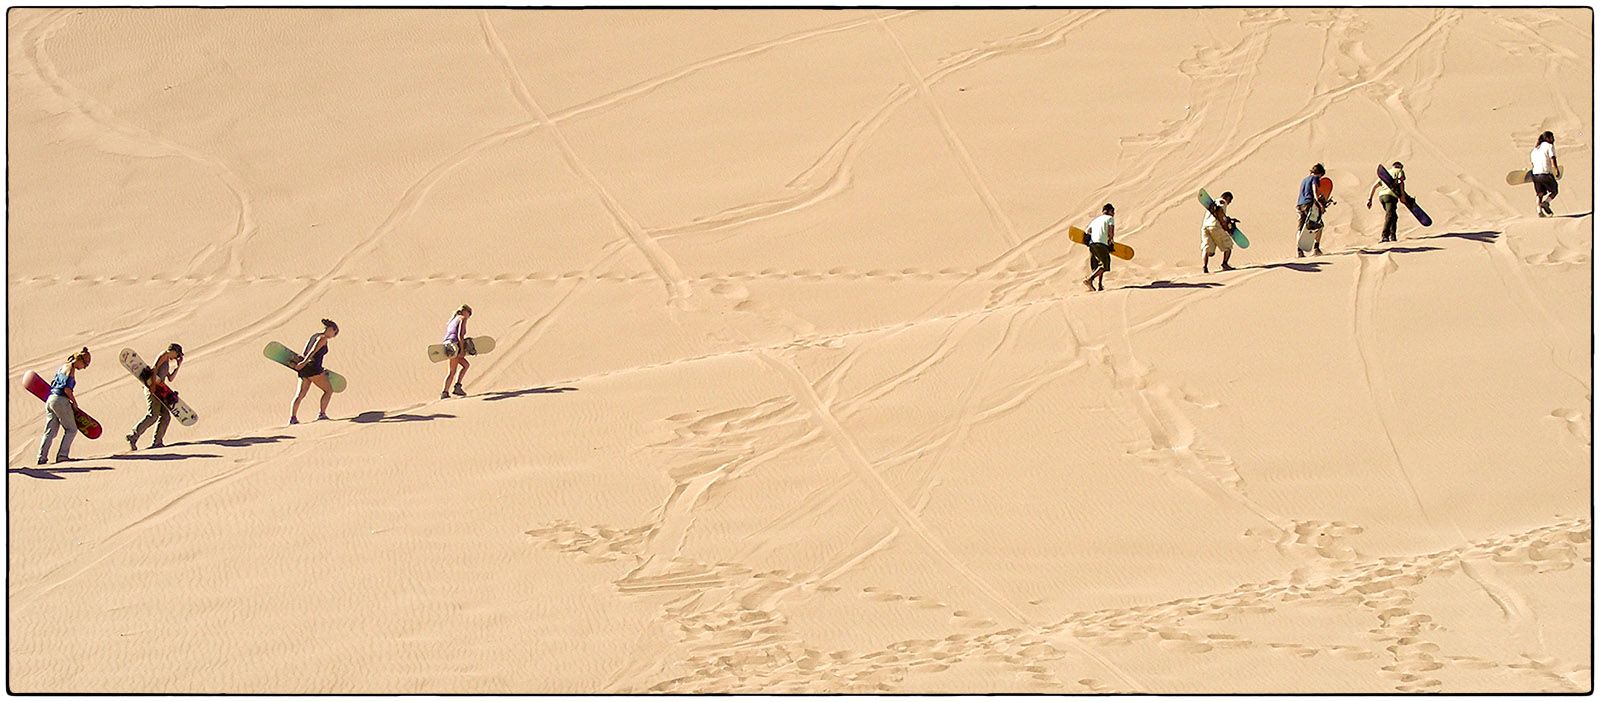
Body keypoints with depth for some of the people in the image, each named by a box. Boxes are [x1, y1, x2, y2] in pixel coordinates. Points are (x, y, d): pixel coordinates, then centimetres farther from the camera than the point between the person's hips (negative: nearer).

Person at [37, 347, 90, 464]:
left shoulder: (62, 368, 18)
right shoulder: (71, 369, -10)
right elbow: (67, 389, -18)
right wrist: (74, 402, -6)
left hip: (50, 399, 8)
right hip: (61, 401, -8)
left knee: (50, 431, 8)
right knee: (71, 429, 3)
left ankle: (42, 457, 1)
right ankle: (62, 455, -5)